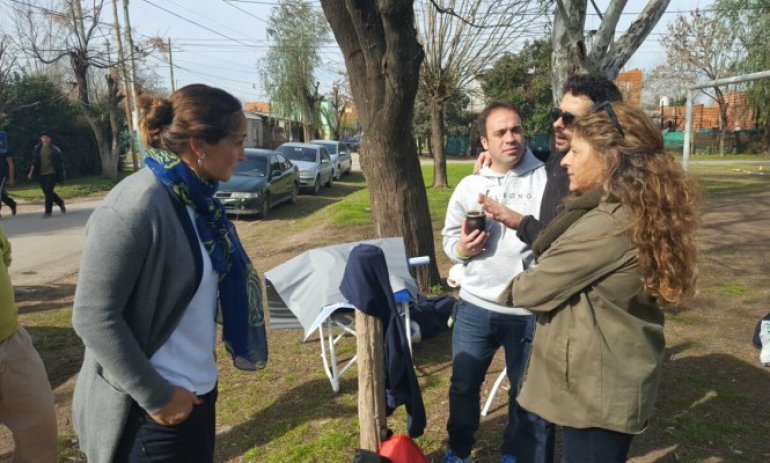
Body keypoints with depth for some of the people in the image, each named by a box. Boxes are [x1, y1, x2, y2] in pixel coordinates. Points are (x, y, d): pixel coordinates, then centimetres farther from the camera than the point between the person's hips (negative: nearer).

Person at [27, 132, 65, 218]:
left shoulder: (55, 149, -3)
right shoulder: (37, 148, 6)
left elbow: (60, 161, 4)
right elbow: (34, 161, 9)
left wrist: (62, 173, 5)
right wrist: (31, 172, 2)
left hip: (52, 173, -4)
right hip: (42, 174, 4)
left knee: (48, 191, -11)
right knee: (46, 192, 8)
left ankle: (48, 211, -3)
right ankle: (60, 203, 33)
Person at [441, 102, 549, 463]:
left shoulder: (546, 179, -6)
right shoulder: (469, 186, 4)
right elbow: (448, 237, 11)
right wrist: (462, 248, -10)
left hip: (531, 309, -2)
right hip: (476, 306, 3)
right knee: (463, 386, 16)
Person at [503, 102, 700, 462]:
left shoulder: (609, 223, -27)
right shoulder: (636, 212, 4)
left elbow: (535, 288, -19)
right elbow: (551, 250, 9)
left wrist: (511, 291, 2)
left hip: (596, 389, -10)